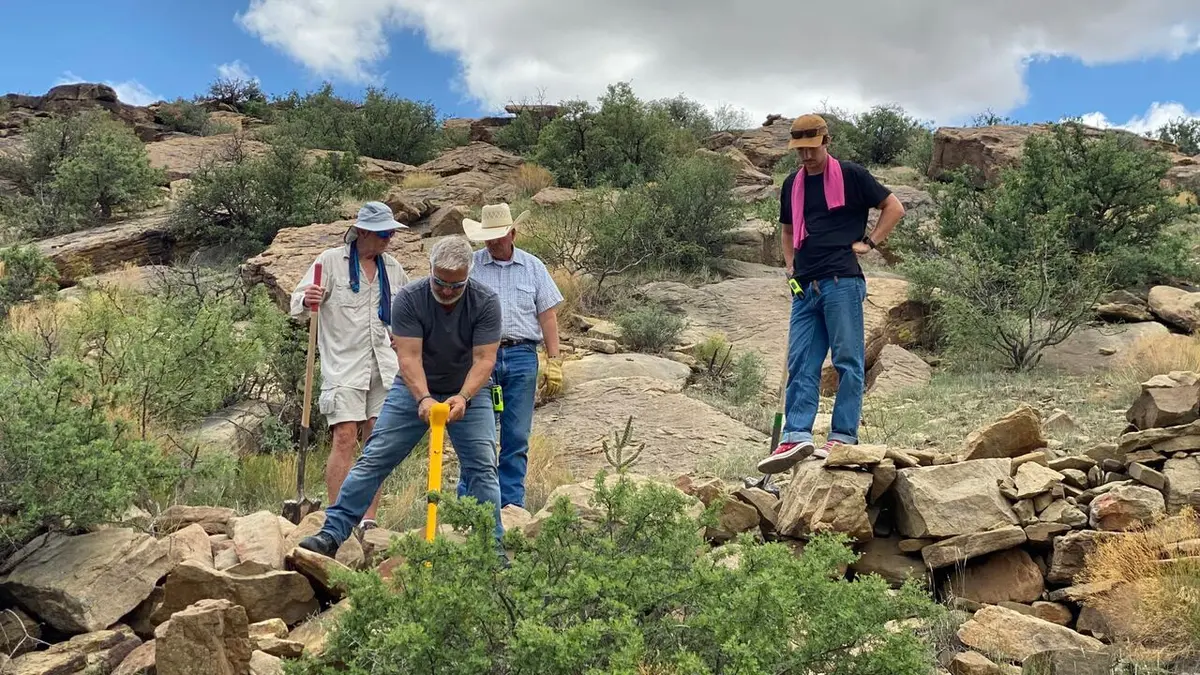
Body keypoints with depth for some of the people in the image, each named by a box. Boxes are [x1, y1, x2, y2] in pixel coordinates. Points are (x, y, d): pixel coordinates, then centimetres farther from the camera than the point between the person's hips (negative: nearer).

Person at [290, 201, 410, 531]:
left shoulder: (391, 267, 14)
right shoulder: (331, 260, 0)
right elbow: (297, 305, -4)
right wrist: (307, 300, -27)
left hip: (384, 367, 5)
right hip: (344, 365, -5)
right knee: (345, 439, -13)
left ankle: (369, 519, 8)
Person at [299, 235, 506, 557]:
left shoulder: (485, 302, -18)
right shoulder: (409, 298, -19)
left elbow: (484, 358, -21)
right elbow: (409, 356, -24)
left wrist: (463, 397, -37)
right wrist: (424, 398, -39)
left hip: (468, 391, 0)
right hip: (415, 389, 0)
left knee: (482, 468, -7)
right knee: (373, 459, -3)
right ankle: (332, 533, 1)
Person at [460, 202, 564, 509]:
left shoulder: (533, 267, 11)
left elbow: (547, 316, 10)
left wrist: (554, 361, 3)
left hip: (521, 357, 1)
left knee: (517, 437, 4)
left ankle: (511, 503, 11)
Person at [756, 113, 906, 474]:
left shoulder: (850, 175, 1)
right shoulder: (792, 184, 18)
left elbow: (894, 207, 5)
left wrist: (870, 242, -2)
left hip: (842, 281, -6)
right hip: (805, 286, 6)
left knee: (847, 361, -3)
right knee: (800, 365, -1)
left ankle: (843, 437, -2)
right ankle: (796, 437, -5)